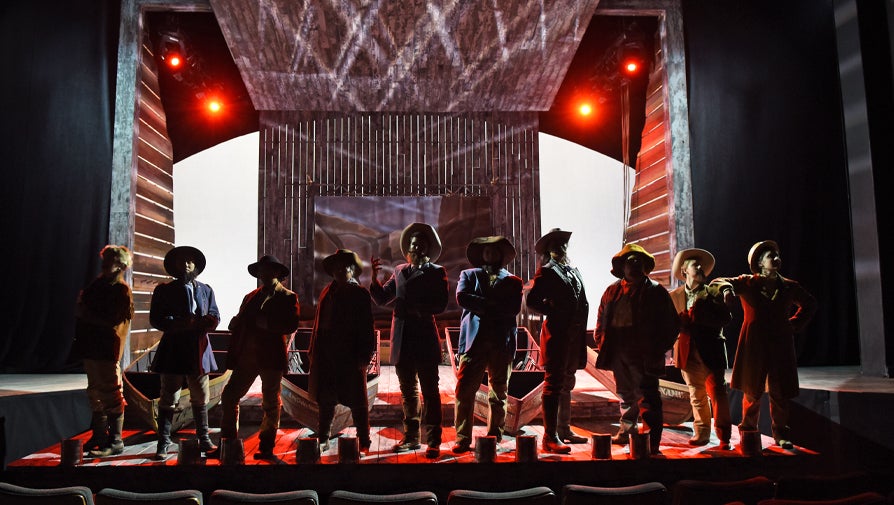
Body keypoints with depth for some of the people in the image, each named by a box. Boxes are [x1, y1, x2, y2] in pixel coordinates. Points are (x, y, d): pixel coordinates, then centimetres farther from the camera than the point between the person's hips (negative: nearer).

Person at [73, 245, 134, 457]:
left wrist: (87, 315, -13)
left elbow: (113, 323, -17)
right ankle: (99, 436, 25)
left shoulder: (121, 291, -10)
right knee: (95, 392, 14)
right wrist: (81, 306, 5)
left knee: (111, 394, -4)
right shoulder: (98, 284, 14)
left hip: (107, 349, -8)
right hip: (91, 346, 8)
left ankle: (115, 441, 3)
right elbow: (83, 308, 24)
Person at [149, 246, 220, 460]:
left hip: (200, 349, 3)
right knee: (168, 398, 1)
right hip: (173, 350, -3)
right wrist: (179, 324, -20)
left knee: (200, 397, 10)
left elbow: (214, 317, 8)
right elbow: (156, 319, -5)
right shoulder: (164, 290, 4)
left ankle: (203, 438, 20)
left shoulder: (206, 290, 14)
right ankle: (164, 442, 8)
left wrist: (197, 325, -13)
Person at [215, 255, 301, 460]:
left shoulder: (287, 297, 2)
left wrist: (267, 324, -19)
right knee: (229, 397, 2)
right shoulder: (250, 297, 19)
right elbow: (237, 324, 17)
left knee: (271, 404, 2)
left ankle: (266, 448, 13)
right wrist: (236, 322, -5)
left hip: (271, 357, -5)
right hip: (246, 356, 5)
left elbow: (291, 325, -10)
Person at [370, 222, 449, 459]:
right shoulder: (399, 271, 15)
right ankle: (411, 437, 23)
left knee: (429, 391, -2)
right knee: (408, 391, 13)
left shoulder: (436, 272, 1)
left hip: (425, 339, -5)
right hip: (402, 342, 5)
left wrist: (414, 309, -18)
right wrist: (375, 277, -3)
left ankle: (433, 442, 3)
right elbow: (382, 298, 12)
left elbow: (440, 305, -9)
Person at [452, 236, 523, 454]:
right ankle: (463, 439, 0)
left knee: (499, 393, 6)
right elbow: (461, 297, -3)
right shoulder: (469, 275, 17)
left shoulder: (512, 281, 16)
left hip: (502, 342, 1)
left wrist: (483, 307, -7)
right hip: (474, 339, -1)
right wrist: (492, 305, -7)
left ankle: (494, 437, 17)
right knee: (465, 389, -7)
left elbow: (514, 308, -2)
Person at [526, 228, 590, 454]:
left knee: (566, 385, 16)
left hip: (574, 336, 8)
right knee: (554, 385, -8)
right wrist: (554, 312, -11)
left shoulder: (574, 271, 19)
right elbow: (531, 300, -11)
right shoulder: (547, 272, -4)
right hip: (556, 335, -8)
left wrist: (581, 325, 10)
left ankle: (564, 430, 27)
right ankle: (550, 437, -6)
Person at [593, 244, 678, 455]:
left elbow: (671, 324, -1)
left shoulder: (655, 291, 0)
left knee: (646, 399, -9)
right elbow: (601, 320, 18)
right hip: (618, 354, 5)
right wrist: (602, 343, 7)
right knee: (625, 395, 19)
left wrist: (658, 350, -7)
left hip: (644, 356, -5)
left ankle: (652, 444, -7)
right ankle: (627, 431, 34)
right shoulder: (612, 291, 12)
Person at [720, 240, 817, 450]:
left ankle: (780, 434, 18)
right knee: (752, 391, 6)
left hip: (781, 345, 2)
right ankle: (748, 430, 22)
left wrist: (796, 323, 11)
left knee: (780, 393, 4)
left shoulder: (789, 287, 6)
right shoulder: (747, 283, -2)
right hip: (754, 344, -2)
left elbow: (810, 303, 23)